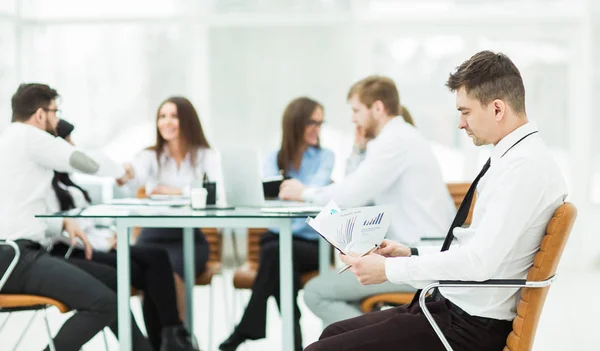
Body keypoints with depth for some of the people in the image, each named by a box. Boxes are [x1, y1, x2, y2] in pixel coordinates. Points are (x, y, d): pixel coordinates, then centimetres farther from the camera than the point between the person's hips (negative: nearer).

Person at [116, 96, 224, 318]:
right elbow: (136, 181, -17)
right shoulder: (150, 156, 8)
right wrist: (123, 176, -41)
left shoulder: (207, 156, 6)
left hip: (190, 236, -1)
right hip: (153, 236, 2)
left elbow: (218, 197, -10)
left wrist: (178, 191, -15)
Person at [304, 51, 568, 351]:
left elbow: (479, 261, -27)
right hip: (454, 306, 10)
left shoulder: (525, 167, -20)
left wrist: (389, 269, -19)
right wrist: (411, 254, 11)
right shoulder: (515, 158, 12)